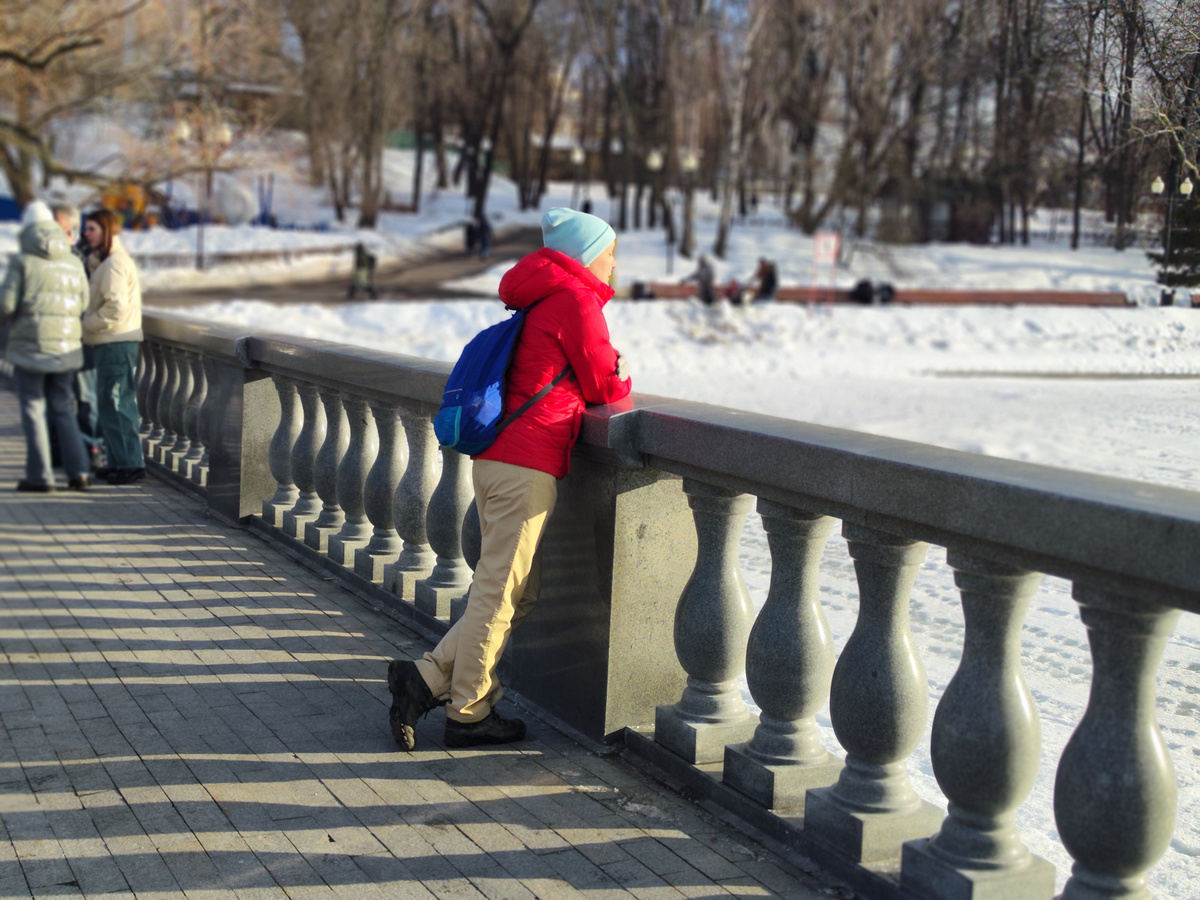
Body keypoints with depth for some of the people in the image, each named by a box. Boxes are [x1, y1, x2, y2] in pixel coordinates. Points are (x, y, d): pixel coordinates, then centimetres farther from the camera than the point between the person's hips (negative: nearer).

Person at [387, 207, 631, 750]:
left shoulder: (544, 302, 22)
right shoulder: (577, 301, -7)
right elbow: (606, 387, -2)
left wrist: (606, 377, 13)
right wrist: (618, 380, 19)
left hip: (497, 460, 9)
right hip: (527, 466, -9)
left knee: (521, 591, 12)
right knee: (500, 591, -3)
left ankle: (425, 678, 10)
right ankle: (469, 714, 5)